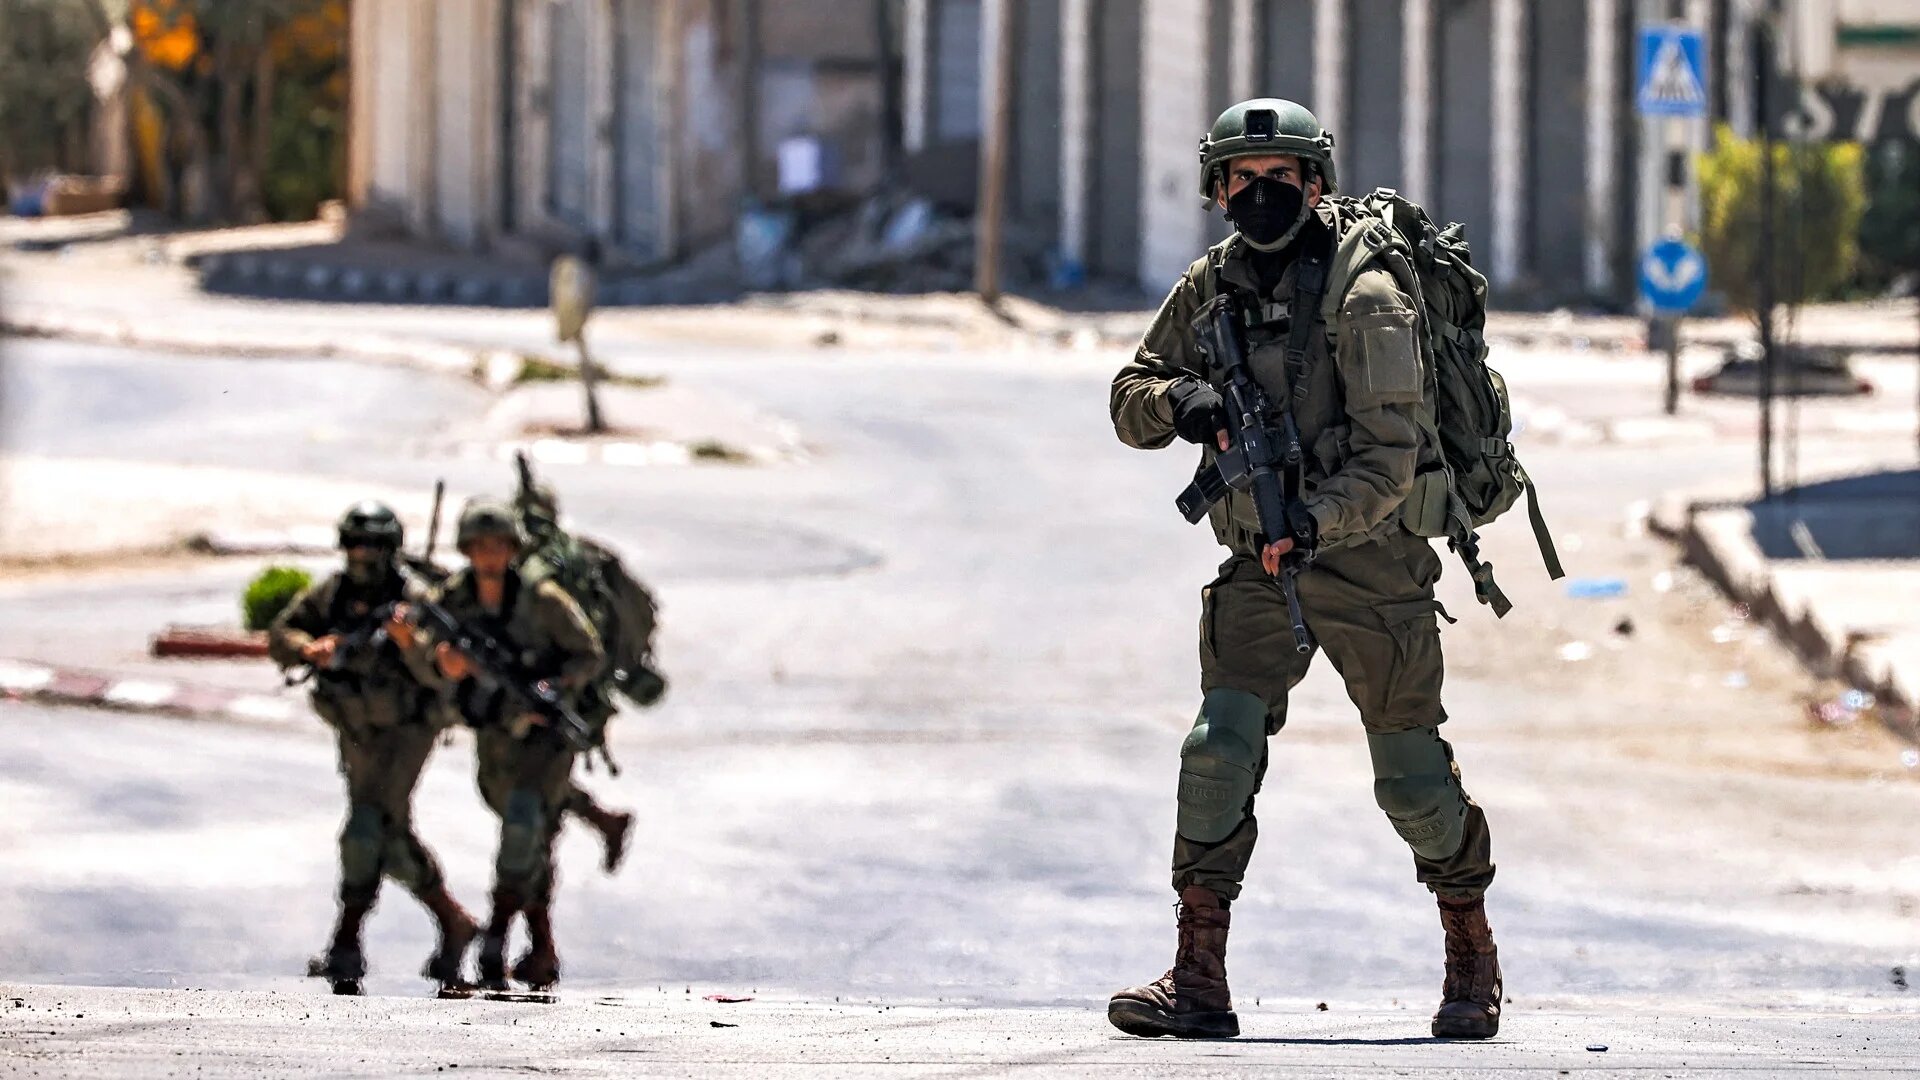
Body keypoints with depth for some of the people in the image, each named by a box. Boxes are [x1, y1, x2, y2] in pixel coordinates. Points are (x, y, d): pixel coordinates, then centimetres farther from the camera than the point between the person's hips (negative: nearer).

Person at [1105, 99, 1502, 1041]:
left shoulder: (1365, 299, -16)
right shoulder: (1210, 289, 2)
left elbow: (1388, 457, -19)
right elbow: (1129, 399, 6)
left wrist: (1318, 519, -35)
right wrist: (1178, 400, -17)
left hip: (1369, 563, -4)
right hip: (1260, 570, 4)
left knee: (1411, 777, 4)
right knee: (1219, 747, -13)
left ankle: (1472, 953, 27)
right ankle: (1198, 980, -12)